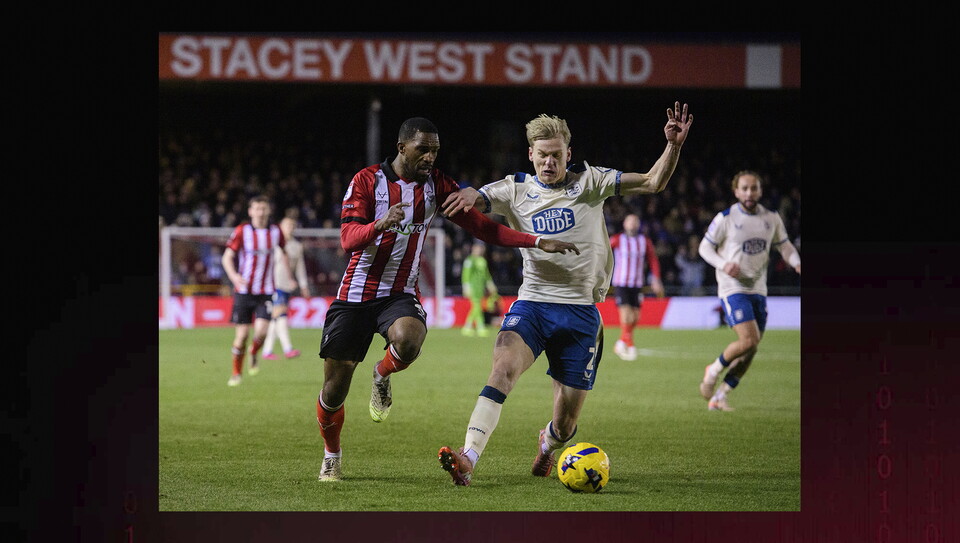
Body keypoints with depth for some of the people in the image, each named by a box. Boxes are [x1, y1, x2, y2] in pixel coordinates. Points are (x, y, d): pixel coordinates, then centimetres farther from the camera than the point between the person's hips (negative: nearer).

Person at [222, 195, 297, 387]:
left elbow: (283, 253, 22)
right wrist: (234, 276, -25)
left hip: (266, 292, 1)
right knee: (242, 335, -2)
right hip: (244, 290, -1)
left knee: (261, 331, -15)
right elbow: (227, 257, -7)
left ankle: (253, 354, 19)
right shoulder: (242, 231, -6)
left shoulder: (276, 231, 3)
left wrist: (289, 276, 19)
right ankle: (236, 373, 17)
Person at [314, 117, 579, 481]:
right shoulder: (366, 180, -8)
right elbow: (348, 239, -17)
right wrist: (380, 224, -39)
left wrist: (537, 242, -8)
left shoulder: (436, 185, 1)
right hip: (356, 294, -1)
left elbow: (481, 226, 2)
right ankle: (332, 455, 30)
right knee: (334, 391, 0)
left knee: (407, 340, -36)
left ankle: (383, 377, 0)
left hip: (401, 294, 1)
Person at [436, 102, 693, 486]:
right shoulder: (516, 190, 6)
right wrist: (470, 195, -28)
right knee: (504, 365, -32)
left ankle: (548, 442, 42)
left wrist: (674, 145, -17)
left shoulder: (588, 183, 3)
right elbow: (460, 203, -3)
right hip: (531, 305, 0)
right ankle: (468, 458, -40)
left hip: (580, 312, 0)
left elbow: (652, 183, 0)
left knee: (566, 422, 3)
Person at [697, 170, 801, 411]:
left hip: (758, 289, 6)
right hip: (732, 288, -6)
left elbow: (784, 246, 16)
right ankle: (714, 371, 4)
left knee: (750, 350, 3)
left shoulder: (772, 219, 7)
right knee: (749, 340, -21)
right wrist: (723, 264, -19)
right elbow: (705, 247, 0)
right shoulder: (725, 219, -6)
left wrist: (796, 263, -6)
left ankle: (719, 396, 15)